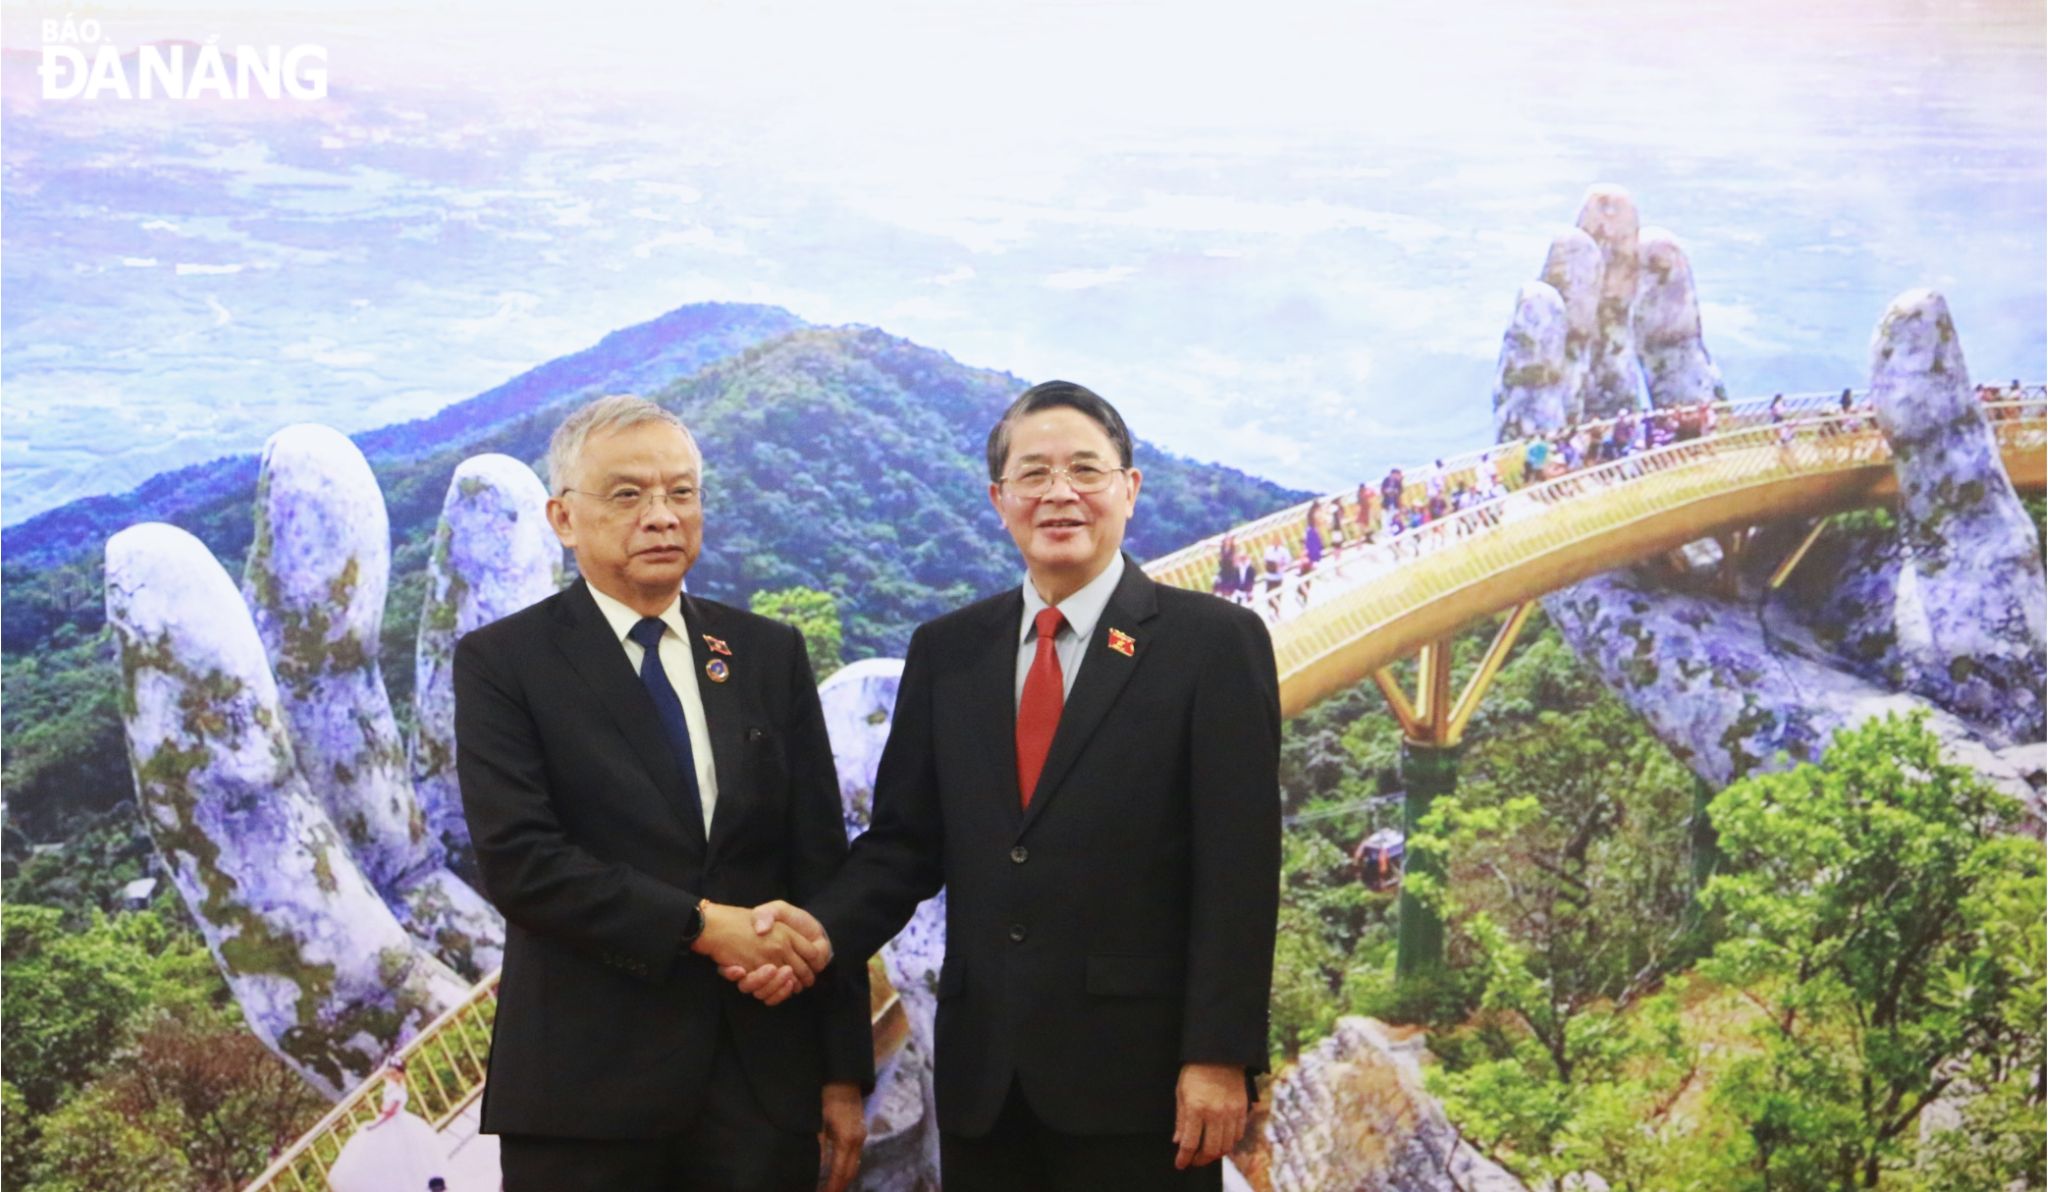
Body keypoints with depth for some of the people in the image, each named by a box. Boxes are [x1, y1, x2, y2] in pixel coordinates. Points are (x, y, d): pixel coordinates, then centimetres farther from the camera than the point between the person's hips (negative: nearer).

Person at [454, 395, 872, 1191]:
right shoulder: (501, 663, -1)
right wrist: (702, 926, -17)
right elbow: (518, 860, -12)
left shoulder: (770, 654, 9)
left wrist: (844, 1071, 5)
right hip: (586, 1091, -3)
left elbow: (819, 863, 8)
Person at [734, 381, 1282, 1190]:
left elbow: (1238, 869, -6)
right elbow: (906, 840, 9)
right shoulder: (946, 652, 10)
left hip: (1136, 1073, -4)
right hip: (982, 1075, 4)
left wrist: (1218, 1058, -11)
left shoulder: (1215, 642, -2)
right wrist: (823, 927, -10)